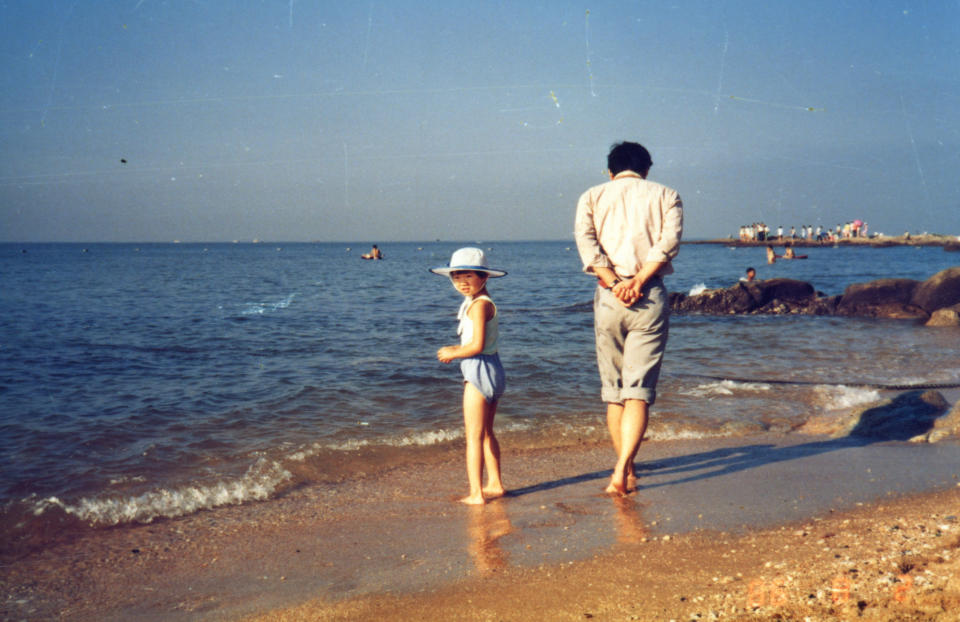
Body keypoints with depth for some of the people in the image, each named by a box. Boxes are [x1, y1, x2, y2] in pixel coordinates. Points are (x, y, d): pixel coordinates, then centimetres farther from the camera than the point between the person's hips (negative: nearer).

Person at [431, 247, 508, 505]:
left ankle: (476, 493, -5)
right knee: (486, 433, 20)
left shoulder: (478, 305, -18)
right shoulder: (485, 303, 13)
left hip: (479, 372, -10)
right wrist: (456, 349, 9)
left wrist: (452, 353, -10)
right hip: (493, 371, 10)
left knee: (473, 436, -6)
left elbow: (477, 345, -24)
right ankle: (495, 484, 30)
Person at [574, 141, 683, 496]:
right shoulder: (665, 195, 13)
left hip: (608, 296, 1)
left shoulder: (593, 197, 15)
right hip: (651, 296, -1)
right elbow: (668, 242, -7)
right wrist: (638, 281, -13)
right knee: (639, 388, -3)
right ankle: (623, 467, -18)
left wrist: (614, 282, -11)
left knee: (612, 388, 13)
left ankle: (625, 469, 19)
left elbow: (585, 240, -5)